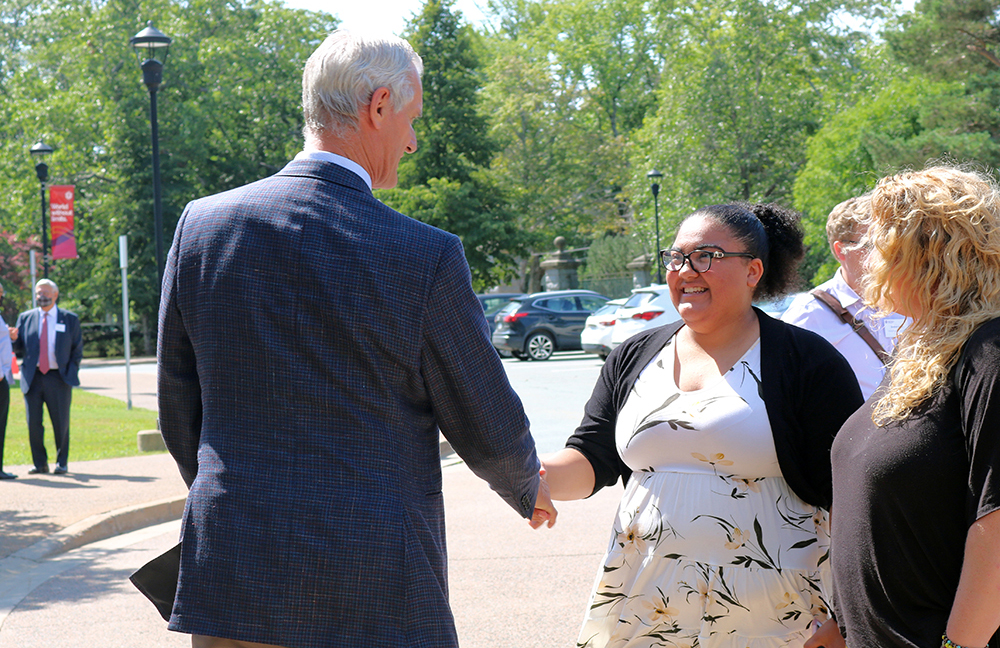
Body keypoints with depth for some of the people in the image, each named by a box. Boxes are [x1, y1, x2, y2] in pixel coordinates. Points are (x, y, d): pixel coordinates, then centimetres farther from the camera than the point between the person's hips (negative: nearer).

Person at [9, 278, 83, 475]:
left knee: (60, 423, 1)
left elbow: (77, 350, 10)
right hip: (33, 378, 1)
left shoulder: (70, 319, 8)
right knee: (33, 423, -1)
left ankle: (62, 462, 15)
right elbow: (19, 349, 10)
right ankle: (40, 463, 11)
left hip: (58, 378, -1)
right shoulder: (25, 318, 11)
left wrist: (71, 374, 0)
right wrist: (14, 339, -12)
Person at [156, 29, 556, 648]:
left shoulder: (203, 226, 1)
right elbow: (489, 429, 1)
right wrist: (528, 487, 24)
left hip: (232, 592, 4)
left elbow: (180, 411, 11)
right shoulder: (425, 258, -10)